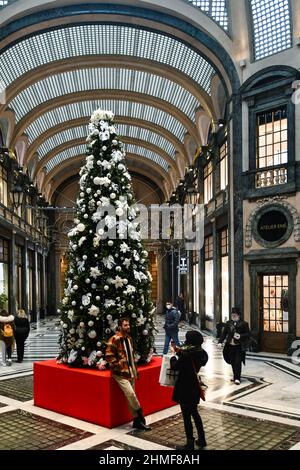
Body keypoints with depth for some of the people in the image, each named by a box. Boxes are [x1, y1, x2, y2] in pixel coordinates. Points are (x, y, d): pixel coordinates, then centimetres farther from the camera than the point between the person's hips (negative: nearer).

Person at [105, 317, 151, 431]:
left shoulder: (129, 339, 12)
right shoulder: (115, 339, -15)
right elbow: (109, 356, -18)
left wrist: (135, 369, 18)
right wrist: (118, 366, -17)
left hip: (130, 372, 8)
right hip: (120, 373, -7)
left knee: (131, 396, 11)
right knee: (130, 394, -17)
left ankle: (137, 421, 17)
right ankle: (140, 416, -3)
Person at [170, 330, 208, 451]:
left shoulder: (186, 354, -23)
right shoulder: (200, 353, 0)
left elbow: (175, 366, -14)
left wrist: (173, 355, 2)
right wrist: (179, 351, 13)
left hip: (185, 388, -8)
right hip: (194, 386, 8)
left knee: (186, 416, 4)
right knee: (194, 413, 22)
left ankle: (190, 444, 13)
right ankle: (201, 440, 30)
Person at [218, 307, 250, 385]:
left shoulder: (244, 324, -5)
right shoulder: (228, 323, 7)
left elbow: (248, 334, -4)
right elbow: (224, 333, 9)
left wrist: (240, 336, -20)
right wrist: (220, 342, 0)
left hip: (239, 347, -5)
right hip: (230, 346, 5)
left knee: (237, 362, -6)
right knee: (232, 362, 12)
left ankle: (237, 378, 0)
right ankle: (235, 376, 27)